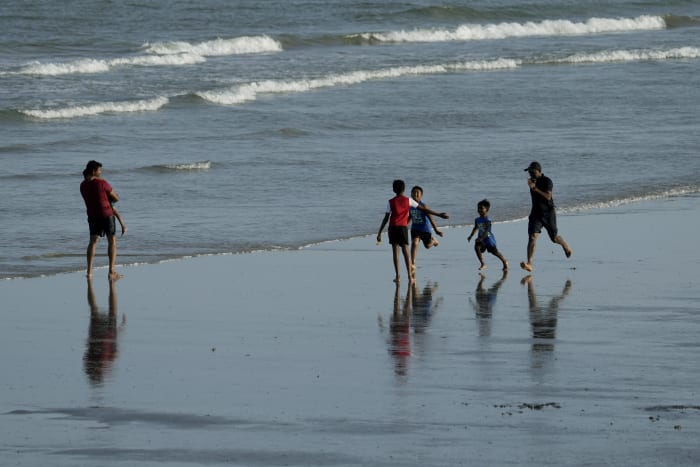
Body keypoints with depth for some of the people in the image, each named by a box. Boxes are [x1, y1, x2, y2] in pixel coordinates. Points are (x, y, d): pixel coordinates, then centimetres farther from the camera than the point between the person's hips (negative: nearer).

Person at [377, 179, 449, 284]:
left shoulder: (391, 202, 1)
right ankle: (410, 276, -2)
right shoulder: (408, 200, 3)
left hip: (393, 227, -1)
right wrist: (438, 214, 10)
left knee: (395, 251, 2)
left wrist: (379, 233, 4)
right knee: (405, 251, 5)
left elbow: (386, 219, 0)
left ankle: (397, 276, -3)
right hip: (403, 227, 1)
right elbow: (423, 209, 5)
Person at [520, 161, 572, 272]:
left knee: (554, 237, 12)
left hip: (548, 213, -4)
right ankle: (529, 264, -24)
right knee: (532, 237, -15)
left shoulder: (547, 181, -15)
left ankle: (566, 246, 48)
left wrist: (535, 188, -33)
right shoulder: (532, 181, 7)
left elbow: (548, 196, -30)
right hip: (536, 213, 4)